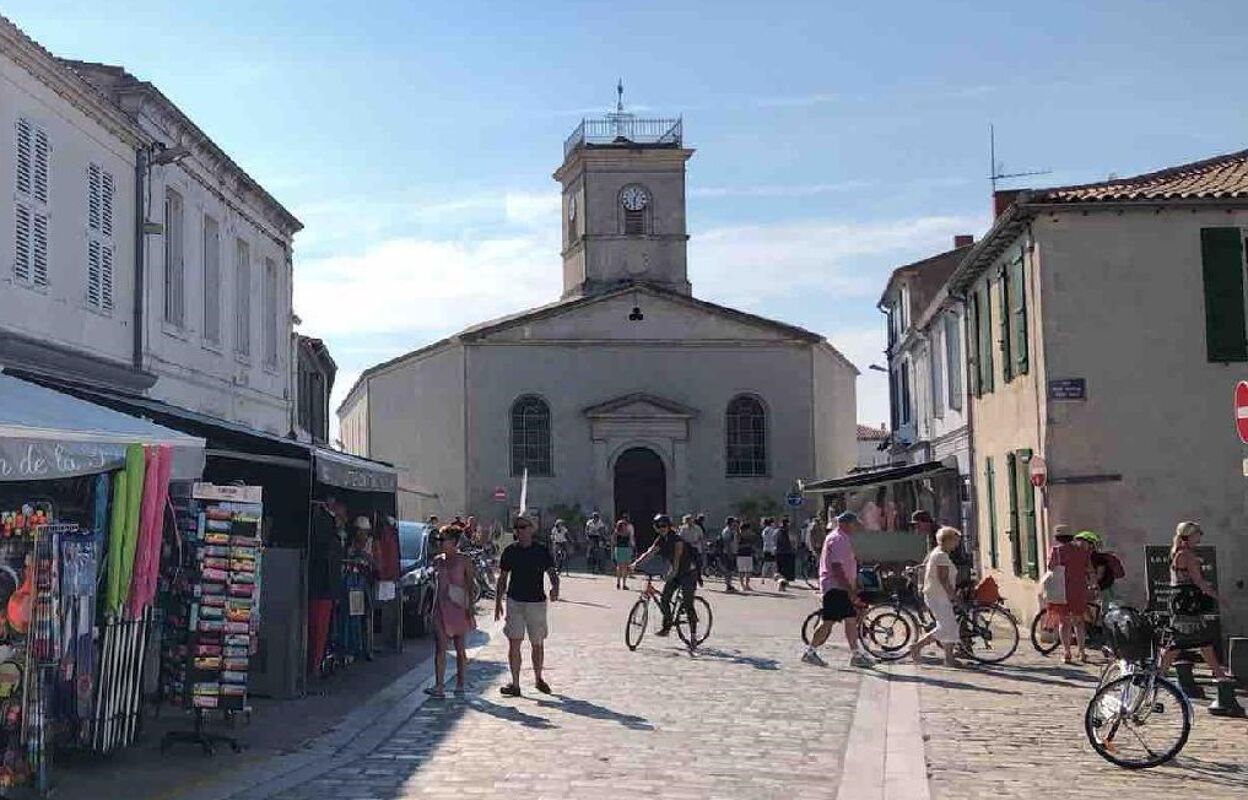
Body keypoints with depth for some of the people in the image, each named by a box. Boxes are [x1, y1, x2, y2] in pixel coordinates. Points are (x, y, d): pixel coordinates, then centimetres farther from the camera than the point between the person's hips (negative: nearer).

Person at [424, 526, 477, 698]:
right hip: (441, 608, 3)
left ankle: (460, 686, 14)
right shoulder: (437, 560, 9)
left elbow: (470, 585, -3)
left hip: (459, 608, -3)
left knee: (460, 648, 6)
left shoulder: (464, 560, -3)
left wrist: (470, 608, -11)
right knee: (440, 648, -6)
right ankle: (438, 687, -10)